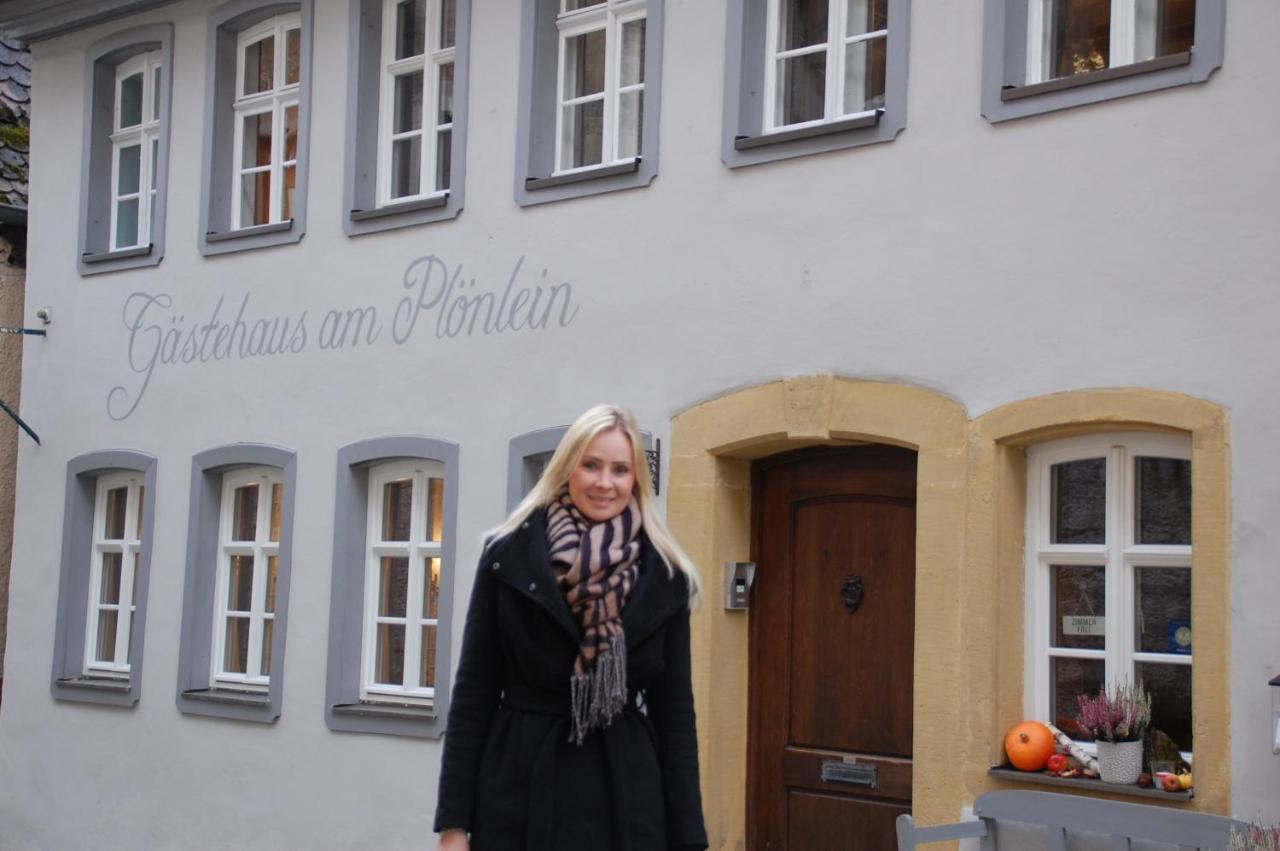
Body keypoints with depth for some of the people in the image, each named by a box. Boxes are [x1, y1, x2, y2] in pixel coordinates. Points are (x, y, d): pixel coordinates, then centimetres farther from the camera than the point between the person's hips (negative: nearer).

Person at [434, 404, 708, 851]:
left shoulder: (664, 577, 2)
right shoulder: (508, 556, -1)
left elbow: (675, 709, 4)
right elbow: (473, 691, 0)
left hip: (625, 797, 1)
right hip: (518, 790, -1)